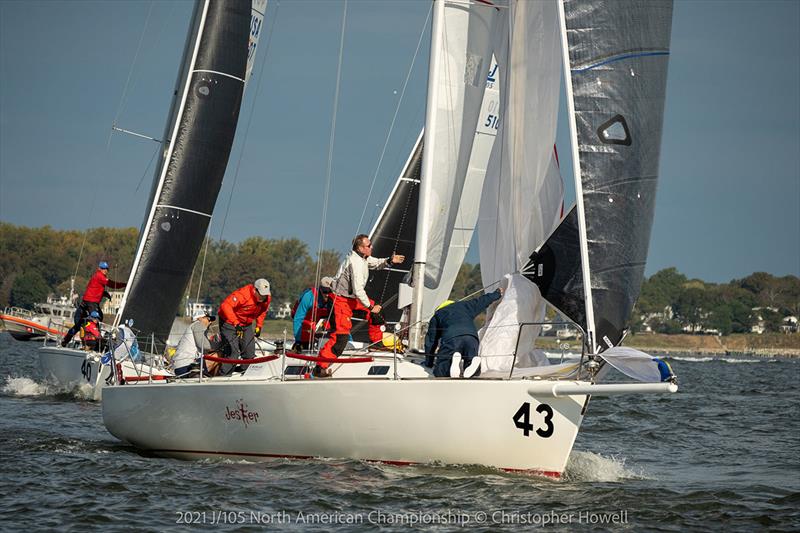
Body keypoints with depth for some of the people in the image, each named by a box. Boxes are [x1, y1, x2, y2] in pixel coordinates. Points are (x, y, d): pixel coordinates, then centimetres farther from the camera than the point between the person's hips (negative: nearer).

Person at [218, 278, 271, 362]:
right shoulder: (243, 294, -31)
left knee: (249, 352, 3)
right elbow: (226, 305, -34)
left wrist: (259, 326, 3)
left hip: (246, 324, 7)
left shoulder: (267, 298, -9)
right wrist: (236, 323, -35)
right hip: (230, 322, -7)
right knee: (233, 353, -16)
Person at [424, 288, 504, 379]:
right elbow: (483, 300, 49)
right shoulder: (466, 306, 36)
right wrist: (497, 294, 69)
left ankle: (453, 361, -35)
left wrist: (429, 363, 36)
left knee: (439, 373, -2)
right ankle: (473, 363, -27)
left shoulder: (437, 315, 29)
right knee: (474, 374, 10)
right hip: (471, 338, 3)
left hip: (451, 338, -3)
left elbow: (431, 341, 29)